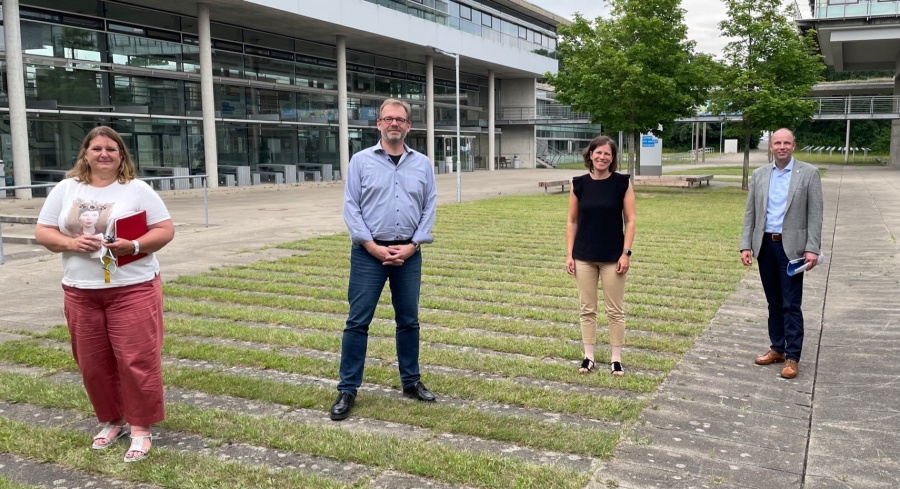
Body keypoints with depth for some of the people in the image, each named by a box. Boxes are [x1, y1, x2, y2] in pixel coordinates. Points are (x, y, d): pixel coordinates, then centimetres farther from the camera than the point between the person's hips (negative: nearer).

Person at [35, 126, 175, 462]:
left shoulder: (137, 190, -2)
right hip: (80, 291, 4)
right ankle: (112, 420, 29)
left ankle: (140, 427, 9)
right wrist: (71, 243, -13)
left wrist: (134, 246, -20)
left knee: (137, 360, -4)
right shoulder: (65, 189, 7)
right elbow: (43, 232, 7)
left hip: (132, 289, -3)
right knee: (93, 363, 12)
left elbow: (165, 230, -3)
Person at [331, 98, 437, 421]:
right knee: (358, 321, 0)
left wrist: (413, 245, -7)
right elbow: (351, 207, -4)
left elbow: (429, 208, 5)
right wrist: (372, 246, -12)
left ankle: (411, 381, 25)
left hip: (408, 253, 2)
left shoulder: (422, 164, 7)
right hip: (368, 253, -2)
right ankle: (347, 389, 8)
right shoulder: (361, 160, 1)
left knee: (409, 320, 11)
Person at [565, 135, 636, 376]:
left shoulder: (622, 182, -5)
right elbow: (572, 221, 4)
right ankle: (588, 357, 21)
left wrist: (626, 253, -10)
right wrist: (569, 254, 0)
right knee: (587, 309, 10)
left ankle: (616, 359, 19)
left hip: (613, 257, -2)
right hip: (584, 257, 2)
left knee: (615, 310, 7)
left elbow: (630, 220, -3)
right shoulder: (579, 184, 0)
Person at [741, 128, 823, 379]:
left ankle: (792, 357, 4)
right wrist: (746, 245, 0)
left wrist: (812, 248, -13)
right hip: (765, 245, 4)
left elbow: (815, 214, -6)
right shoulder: (759, 174, 7)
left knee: (791, 305, -2)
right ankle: (777, 349, 24)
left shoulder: (809, 173, -4)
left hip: (791, 246, -4)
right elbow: (750, 213, 7)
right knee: (774, 302, 13)